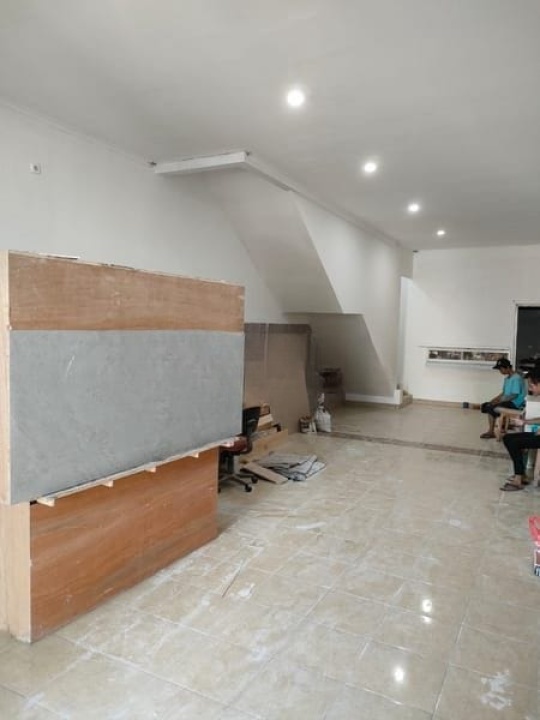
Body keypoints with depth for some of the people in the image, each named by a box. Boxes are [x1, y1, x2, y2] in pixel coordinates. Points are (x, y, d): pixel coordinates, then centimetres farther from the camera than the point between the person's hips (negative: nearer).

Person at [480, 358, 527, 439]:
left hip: (515, 403, -10)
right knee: (485, 405, -4)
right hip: (506, 401, 10)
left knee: (491, 408, -24)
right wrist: (492, 400, 2)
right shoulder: (507, 378, 12)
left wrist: (498, 401, -19)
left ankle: (491, 432, -11)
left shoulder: (516, 378, -17)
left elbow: (514, 396, -21)